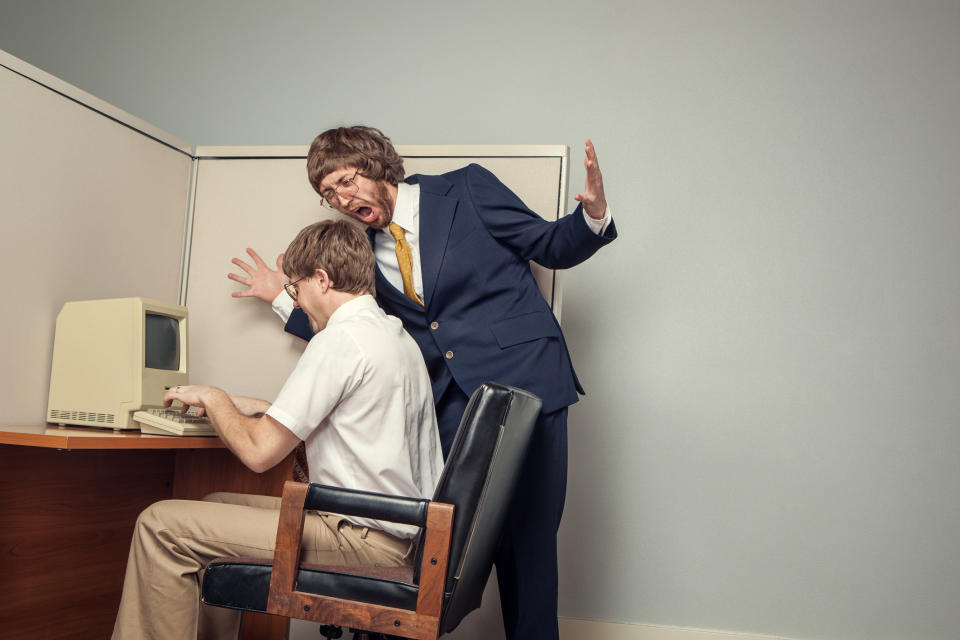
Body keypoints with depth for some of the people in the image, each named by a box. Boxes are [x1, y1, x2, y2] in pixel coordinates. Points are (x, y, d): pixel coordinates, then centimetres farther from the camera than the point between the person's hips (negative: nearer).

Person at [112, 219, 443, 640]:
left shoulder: (341, 339, -15)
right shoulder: (398, 335, 14)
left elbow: (259, 452, -15)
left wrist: (214, 399, 3)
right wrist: (261, 409, 27)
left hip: (365, 540, -10)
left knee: (160, 526, -10)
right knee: (216, 508, 22)